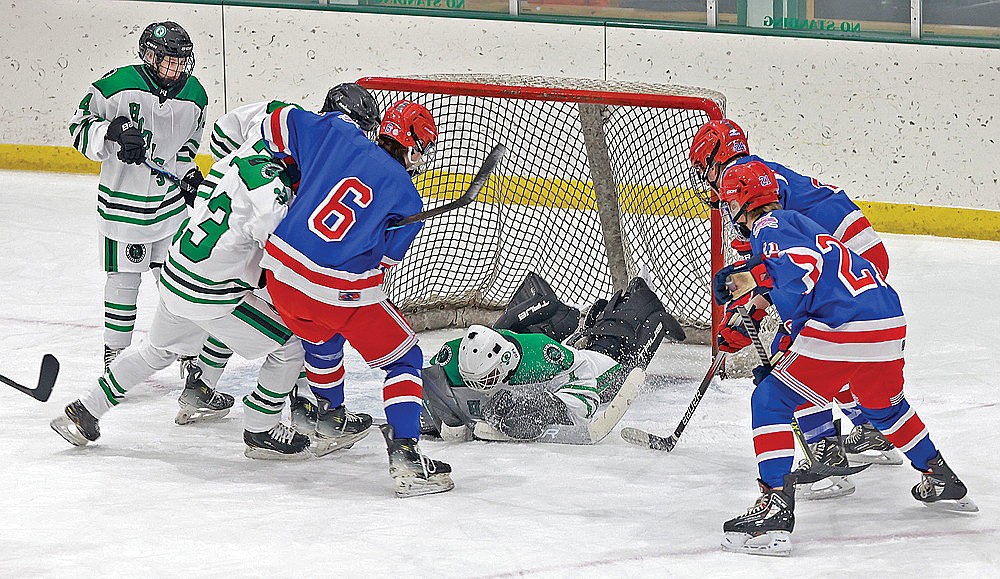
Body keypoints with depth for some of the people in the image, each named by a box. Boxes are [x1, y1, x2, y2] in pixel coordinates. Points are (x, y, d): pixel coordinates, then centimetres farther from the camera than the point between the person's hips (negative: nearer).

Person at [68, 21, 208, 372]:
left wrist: (188, 171, 3)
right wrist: (112, 132, -29)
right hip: (122, 202, -4)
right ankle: (115, 352, 18)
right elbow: (80, 126, -11)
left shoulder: (194, 95, -1)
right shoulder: (118, 85, -18)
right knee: (124, 279, 3)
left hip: (171, 200, 4)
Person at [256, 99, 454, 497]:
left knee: (321, 339, 36)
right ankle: (405, 456, -6)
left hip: (282, 270, 6)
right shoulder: (408, 201, -4)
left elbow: (281, 123, 12)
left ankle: (330, 417, 57)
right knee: (402, 360, 8)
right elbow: (386, 258, 4)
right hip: (342, 292, -6)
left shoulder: (337, 137, 4)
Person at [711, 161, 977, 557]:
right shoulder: (796, 223, 29)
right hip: (889, 320, 9)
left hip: (842, 327, -9)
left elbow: (801, 268, -18)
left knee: (771, 401, -2)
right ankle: (943, 482, 48)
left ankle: (775, 509, -14)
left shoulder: (770, 227, -1)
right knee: (884, 405, 34)